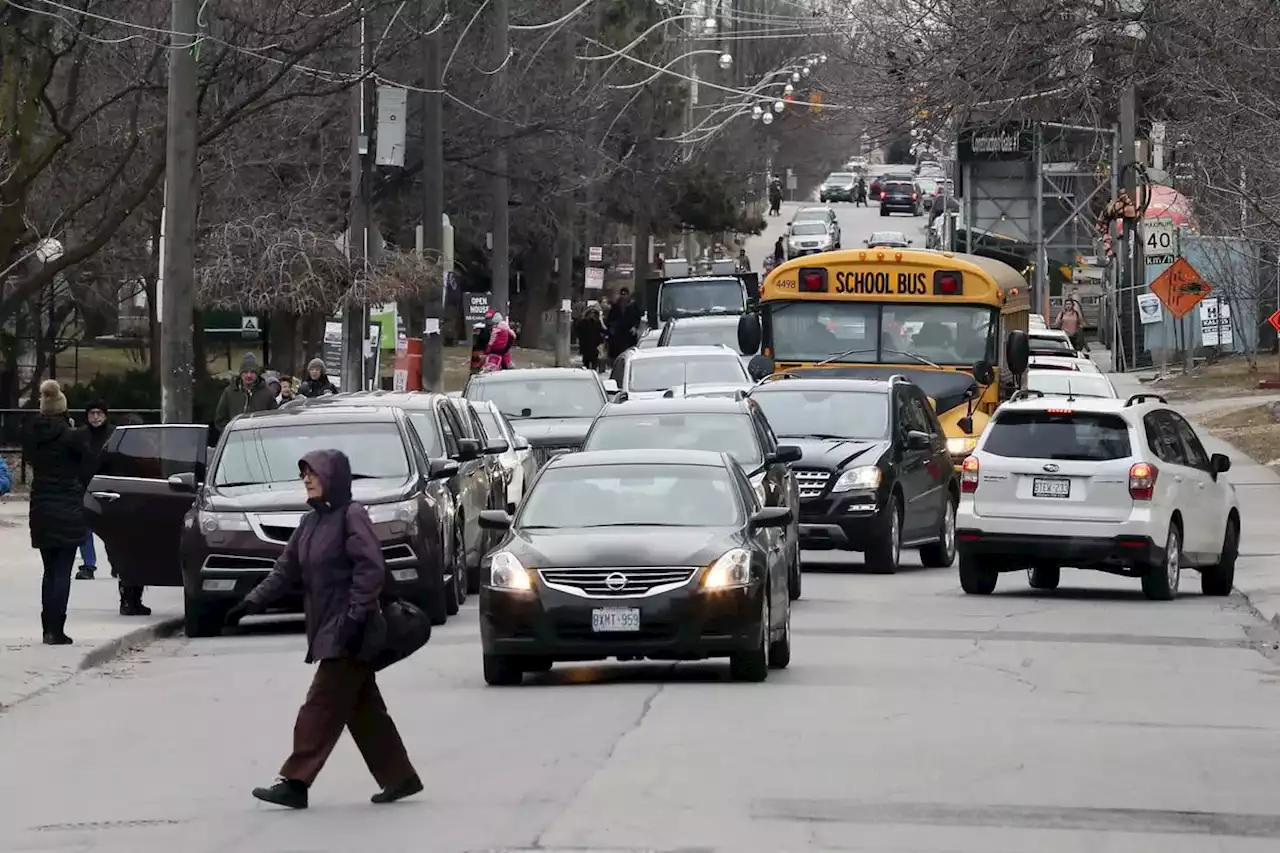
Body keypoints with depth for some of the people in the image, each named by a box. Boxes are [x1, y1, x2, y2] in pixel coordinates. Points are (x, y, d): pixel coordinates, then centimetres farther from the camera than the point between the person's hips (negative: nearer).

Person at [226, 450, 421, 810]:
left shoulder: (351, 517, -11)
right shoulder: (312, 522, 15)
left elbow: (371, 569, -18)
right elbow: (287, 570, 16)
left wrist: (355, 617, -22)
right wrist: (253, 602, 6)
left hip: (346, 634, -9)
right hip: (327, 631, 9)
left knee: (322, 706, -8)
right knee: (363, 708, 11)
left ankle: (295, 783, -8)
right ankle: (399, 778, 17)